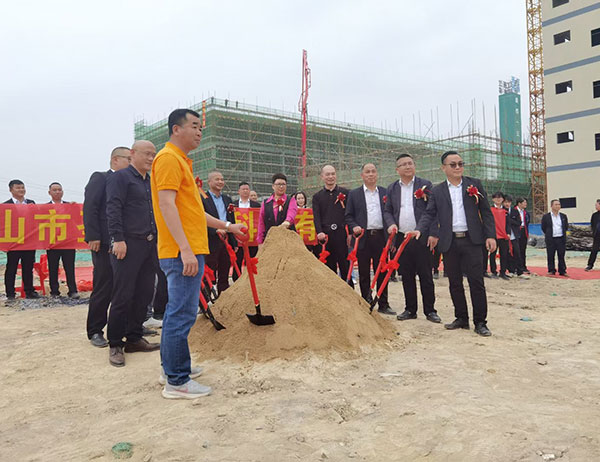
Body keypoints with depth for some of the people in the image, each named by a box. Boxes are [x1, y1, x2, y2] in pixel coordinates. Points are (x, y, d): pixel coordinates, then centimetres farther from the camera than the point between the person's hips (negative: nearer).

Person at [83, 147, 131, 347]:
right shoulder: (100, 178, -1)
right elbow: (90, 208, -9)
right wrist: (93, 237, -17)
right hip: (105, 243, -6)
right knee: (103, 289, -1)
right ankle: (95, 331, 11)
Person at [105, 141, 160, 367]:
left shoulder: (152, 182, 20)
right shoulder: (120, 177, -2)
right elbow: (113, 209, -11)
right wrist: (118, 239, -19)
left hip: (151, 245, 8)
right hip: (128, 245, -7)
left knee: (144, 293, 9)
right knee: (123, 296, -4)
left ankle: (134, 338, 20)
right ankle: (115, 345, 6)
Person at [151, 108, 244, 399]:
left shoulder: (180, 161, 22)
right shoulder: (169, 158, -9)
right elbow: (167, 204, -20)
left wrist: (226, 226, 28)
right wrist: (186, 250, -26)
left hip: (186, 252, 11)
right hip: (183, 253, -11)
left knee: (177, 310, 17)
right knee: (183, 313, -7)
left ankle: (172, 367, 28)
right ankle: (177, 381, 2)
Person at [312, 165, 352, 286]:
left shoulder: (345, 193, 10)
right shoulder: (317, 197, 13)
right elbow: (316, 216, 3)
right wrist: (319, 232, -13)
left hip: (342, 234, -1)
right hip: (325, 236, 1)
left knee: (345, 267, -1)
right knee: (329, 268, 5)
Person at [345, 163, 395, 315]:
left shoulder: (385, 193, 11)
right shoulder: (354, 194, 8)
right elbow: (348, 216, 7)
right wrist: (354, 227, -12)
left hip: (381, 237, 1)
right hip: (363, 238, -1)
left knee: (382, 272, 6)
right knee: (364, 273, 4)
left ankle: (383, 305, 15)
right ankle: (366, 304, 14)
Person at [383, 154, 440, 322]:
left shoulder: (425, 185, 3)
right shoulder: (392, 188, 11)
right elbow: (388, 211, 14)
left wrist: (433, 233, -9)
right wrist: (391, 224, -7)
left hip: (422, 238, -3)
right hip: (401, 238, 3)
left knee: (425, 275, 1)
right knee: (406, 276, 8)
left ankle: (430, 310, 11)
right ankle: (410, 309, 19)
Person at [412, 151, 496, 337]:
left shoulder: (474, 184, 6)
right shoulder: (437, 191, 8)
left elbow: (486, 212, 5)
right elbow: (429, 214, 4)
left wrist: (490, 235, -3)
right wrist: (419, 230, -14)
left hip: (471, 240, -2)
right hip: (449, 243, 2)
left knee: (476, 281, -3)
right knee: (454, 283, 8)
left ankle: (480, 322, 6)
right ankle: (461, 318, 21)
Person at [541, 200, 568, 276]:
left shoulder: (563, 216, 8)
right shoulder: (546, 217, -1)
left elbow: (566, 227, 17)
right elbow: (543, 228, 6)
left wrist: (562, 233, 12)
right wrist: (548, 235, 9)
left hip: (561, 239, 2)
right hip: (551, 239, -2)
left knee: (561, 256, 5)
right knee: (550, 256, 2)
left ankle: (562, 271, 13)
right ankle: (551, 270, 12)